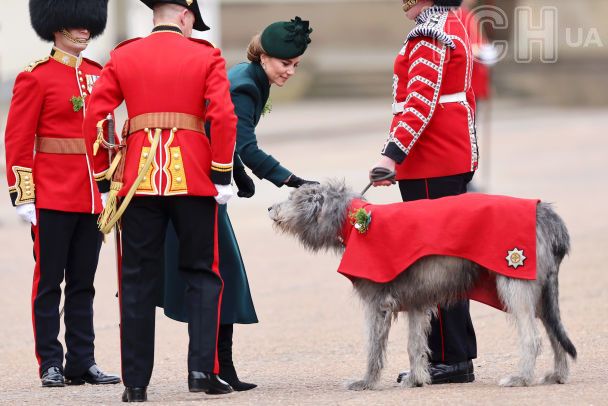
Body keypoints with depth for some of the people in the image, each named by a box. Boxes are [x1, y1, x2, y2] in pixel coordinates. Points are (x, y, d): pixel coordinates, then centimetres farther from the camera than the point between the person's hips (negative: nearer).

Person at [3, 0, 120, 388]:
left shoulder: (98, 75, 11)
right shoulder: (36, 78, -6)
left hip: (92, 197, 5)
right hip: (53, 196, -5)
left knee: (83, 283, 9)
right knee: (49, 283, 0)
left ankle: (83, 362, 13)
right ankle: (51, 364, 4)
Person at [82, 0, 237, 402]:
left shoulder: (123, 57, 7)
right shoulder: (206, 56, 1)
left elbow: (94, 118, 4)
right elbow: (224, 118, -10)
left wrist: (106, 178, 11)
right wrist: (222, 175, -3)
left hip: (138, 178, 2)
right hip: (193, 179, -2)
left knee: (138, 281, 7)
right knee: (202, 274, 10)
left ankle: (136, 382, 5)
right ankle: (202, 369, -1)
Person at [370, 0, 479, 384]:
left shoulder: (429, 34, -15)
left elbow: (420, 101, -23)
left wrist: (393, 154, -28)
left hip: (431, 166, -10)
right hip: (456, 158, 10)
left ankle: (453, 359, -6)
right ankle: (455, 356, 16)